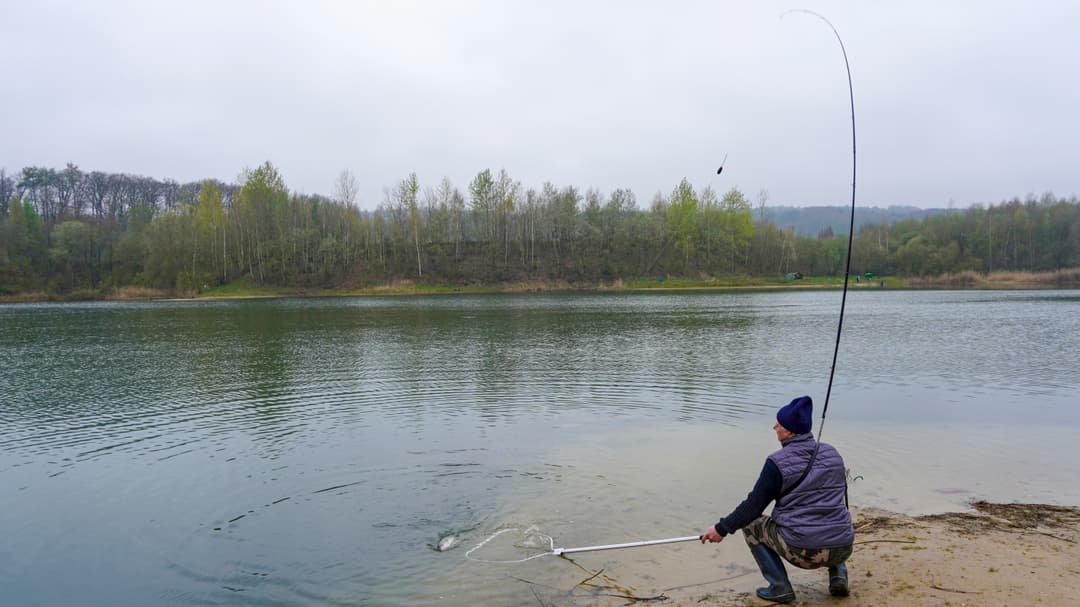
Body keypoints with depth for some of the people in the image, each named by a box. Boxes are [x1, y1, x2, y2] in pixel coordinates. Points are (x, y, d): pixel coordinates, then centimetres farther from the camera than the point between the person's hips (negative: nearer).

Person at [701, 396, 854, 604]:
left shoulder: (778, 462, -10)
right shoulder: (832, 453, 7)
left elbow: (754, 506, -5)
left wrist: (722, 528, 7)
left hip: (803, 551, -5)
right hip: (842, 550, 6)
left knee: (751, 524, 16)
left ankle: (780, 587, 6)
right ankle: (838, 574, 15)